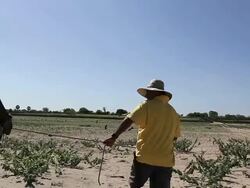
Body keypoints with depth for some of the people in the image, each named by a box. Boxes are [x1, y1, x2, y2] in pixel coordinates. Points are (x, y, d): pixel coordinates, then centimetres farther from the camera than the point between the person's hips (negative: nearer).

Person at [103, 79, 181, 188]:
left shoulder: (147, 106, -7)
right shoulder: (173, 112, 9)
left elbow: (128, 121, -16)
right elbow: (175, 136, 15)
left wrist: (114, 137, -14)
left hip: (144, 157, -4)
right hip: (165, 161, 5)